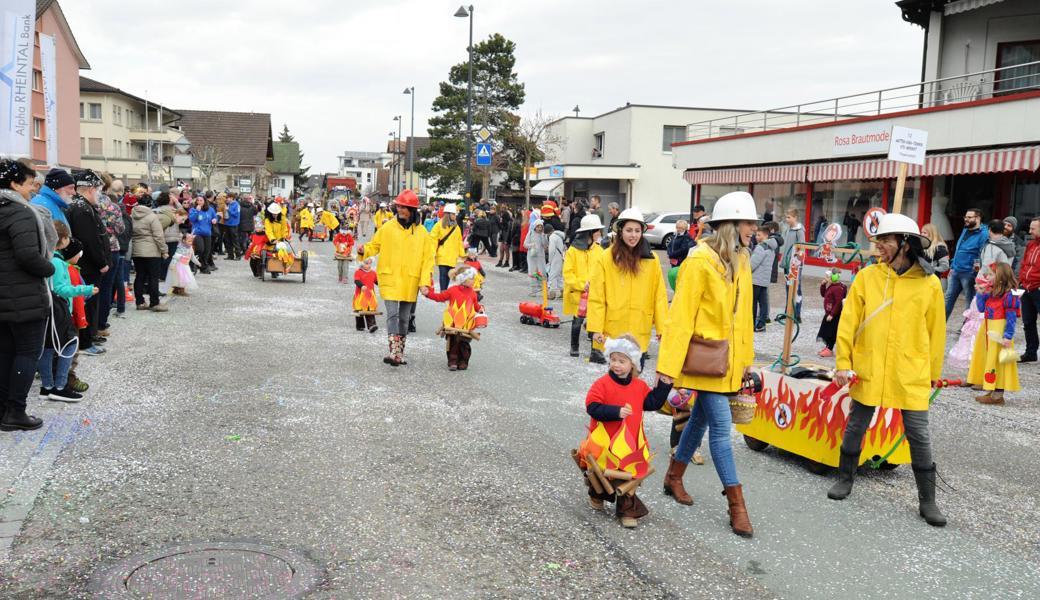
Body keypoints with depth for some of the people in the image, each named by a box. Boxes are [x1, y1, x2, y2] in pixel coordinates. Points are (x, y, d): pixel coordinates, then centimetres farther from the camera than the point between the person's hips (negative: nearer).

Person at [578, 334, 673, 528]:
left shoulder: (640, 386, 3)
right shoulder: (602, 384, -13)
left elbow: (652, 403, 10)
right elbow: (593, 408, -19)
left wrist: (663, 386, 1)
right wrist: (616, 412, -28)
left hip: (630, 443, 3)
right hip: (604, 442, -3)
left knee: (628, 477, 5)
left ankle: (627, 510, 16)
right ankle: (597, 495, 44)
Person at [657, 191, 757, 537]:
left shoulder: (741, 263, 9)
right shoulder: (700, 262, -15)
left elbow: (744, 315, 14)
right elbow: (681, 315, -17)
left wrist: (746, 358, 16)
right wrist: (668, 365, -18)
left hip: (729, 361, 8)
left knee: (701, 418, 18)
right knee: (721, 427, -6)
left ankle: (674, 477, 35)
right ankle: (737, 504, 1)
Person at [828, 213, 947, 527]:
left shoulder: (929, 284, -4)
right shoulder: (866, 277, -3)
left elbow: (936, 332, 4)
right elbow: (848, 322, -2)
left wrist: (933, 373, 8)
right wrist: (843, 363, -5)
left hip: (912, 375, -1)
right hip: (868, 371, 1)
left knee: (919, 436, 5)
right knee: (856, 427, 13)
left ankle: (927, 500, 19)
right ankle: (845, 479, 33)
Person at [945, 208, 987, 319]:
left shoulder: (983, 235, -12)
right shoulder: (965, 230, 14)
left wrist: (978, 266, -26)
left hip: (969, 274, -8)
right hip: (955, 272, 8)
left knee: (970, 302, 5)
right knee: (949, 298, 10)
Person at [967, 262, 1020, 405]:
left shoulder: (1009, 295, -16)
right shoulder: (992, 292, 8)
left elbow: (1011, 318, -16)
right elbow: (981, 308, 12)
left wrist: (1007, 337, -18)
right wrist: (980, 293, 2)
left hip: (999, 330, -9)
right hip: (988, 328, 9)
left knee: (997, 361, -4)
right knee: (989, 360, 14)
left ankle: (998, 395, 3)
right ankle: (990, 392, 24)